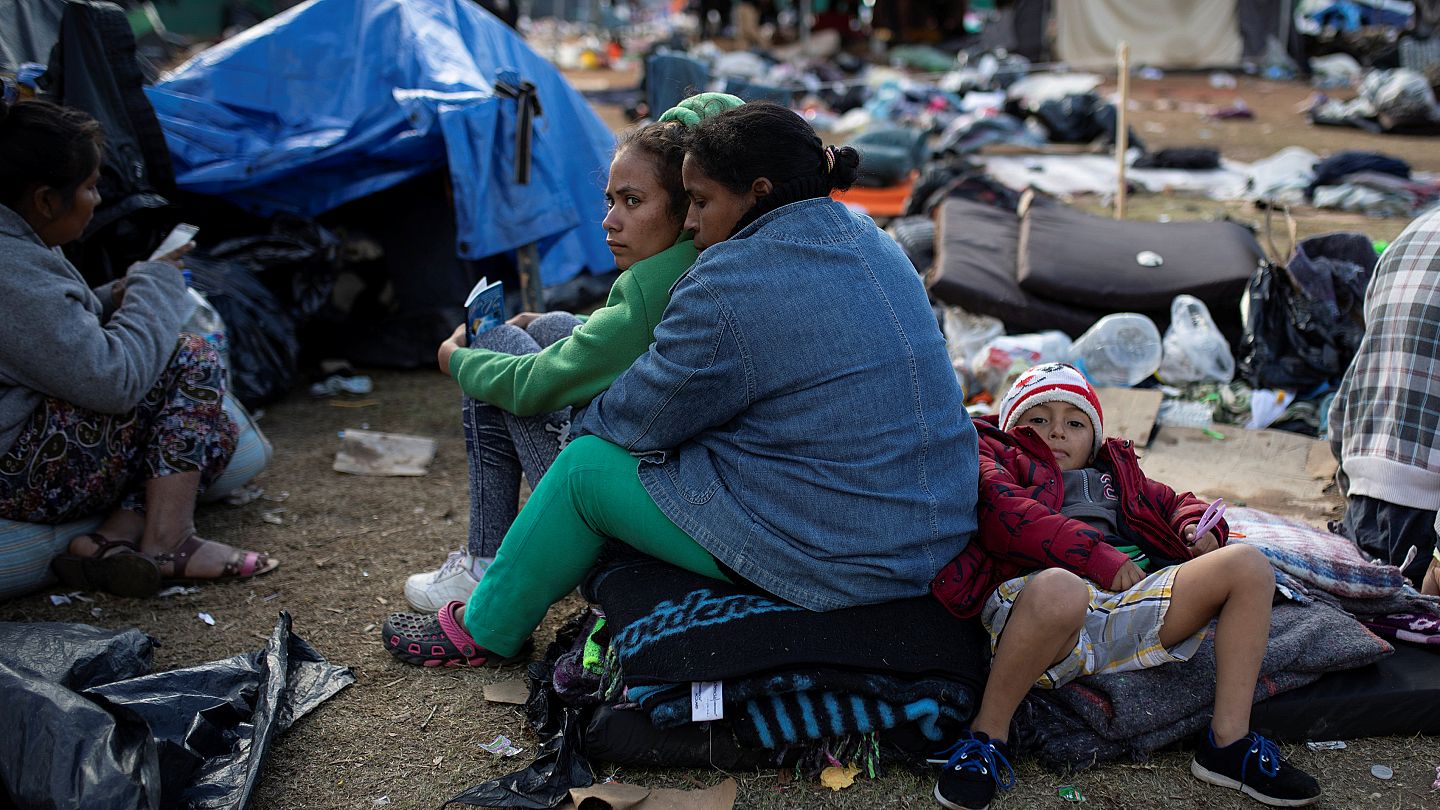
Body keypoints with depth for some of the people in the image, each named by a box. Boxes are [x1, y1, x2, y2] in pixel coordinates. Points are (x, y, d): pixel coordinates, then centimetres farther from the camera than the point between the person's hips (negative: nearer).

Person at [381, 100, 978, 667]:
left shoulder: (731, 286, -20)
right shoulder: (870, 239, 6)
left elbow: (639, 418, -9)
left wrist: (590, 420, 14)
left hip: (836, 556, -9)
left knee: (586, 465, 6)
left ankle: (484, 630, 26)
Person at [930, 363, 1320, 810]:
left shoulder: (1113, 471, 40)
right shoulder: (995, 456, 21)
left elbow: (1174, 502, 42)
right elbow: (1005, 514, 1)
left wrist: (1197, 526, 14)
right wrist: (1098, 556, -8)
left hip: (1128, 602, 6)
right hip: (1032, 592, -6)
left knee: (1247, 565, -6)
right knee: (1059, 589, -43)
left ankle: (1229, 741, -8)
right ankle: (988, 734, -21)